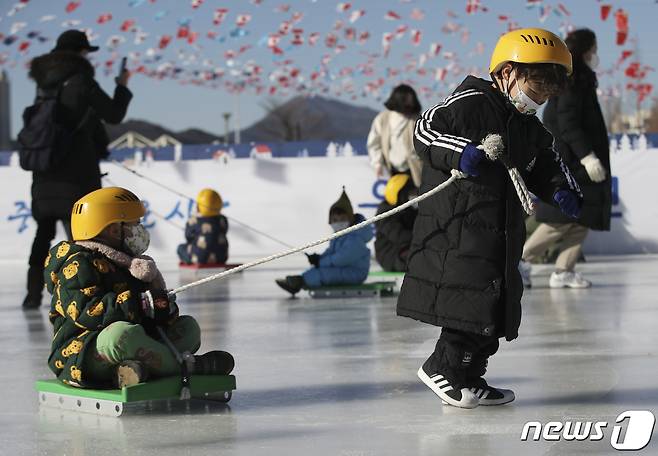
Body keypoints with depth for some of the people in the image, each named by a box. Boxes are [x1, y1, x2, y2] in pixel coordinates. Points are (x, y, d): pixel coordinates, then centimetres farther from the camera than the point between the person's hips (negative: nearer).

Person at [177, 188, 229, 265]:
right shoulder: (222, 220, -7)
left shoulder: (193, 221, -15)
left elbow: (188, 237, 1)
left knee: (181, 248, 25)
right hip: (220, 258, 2)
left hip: (200, 258, -2)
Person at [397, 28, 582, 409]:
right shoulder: (470, 102, -9)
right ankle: (445, 367, -3)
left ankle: (470, 378, 20)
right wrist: (461, 152, -29)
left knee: (499, 301, 10)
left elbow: (546, 166, 21)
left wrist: (562, 190, 0)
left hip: (502, 230, 9)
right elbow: (425, 131, -13)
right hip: (456, 223, -9)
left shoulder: (532, 129, 17)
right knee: (474, 292, -16)